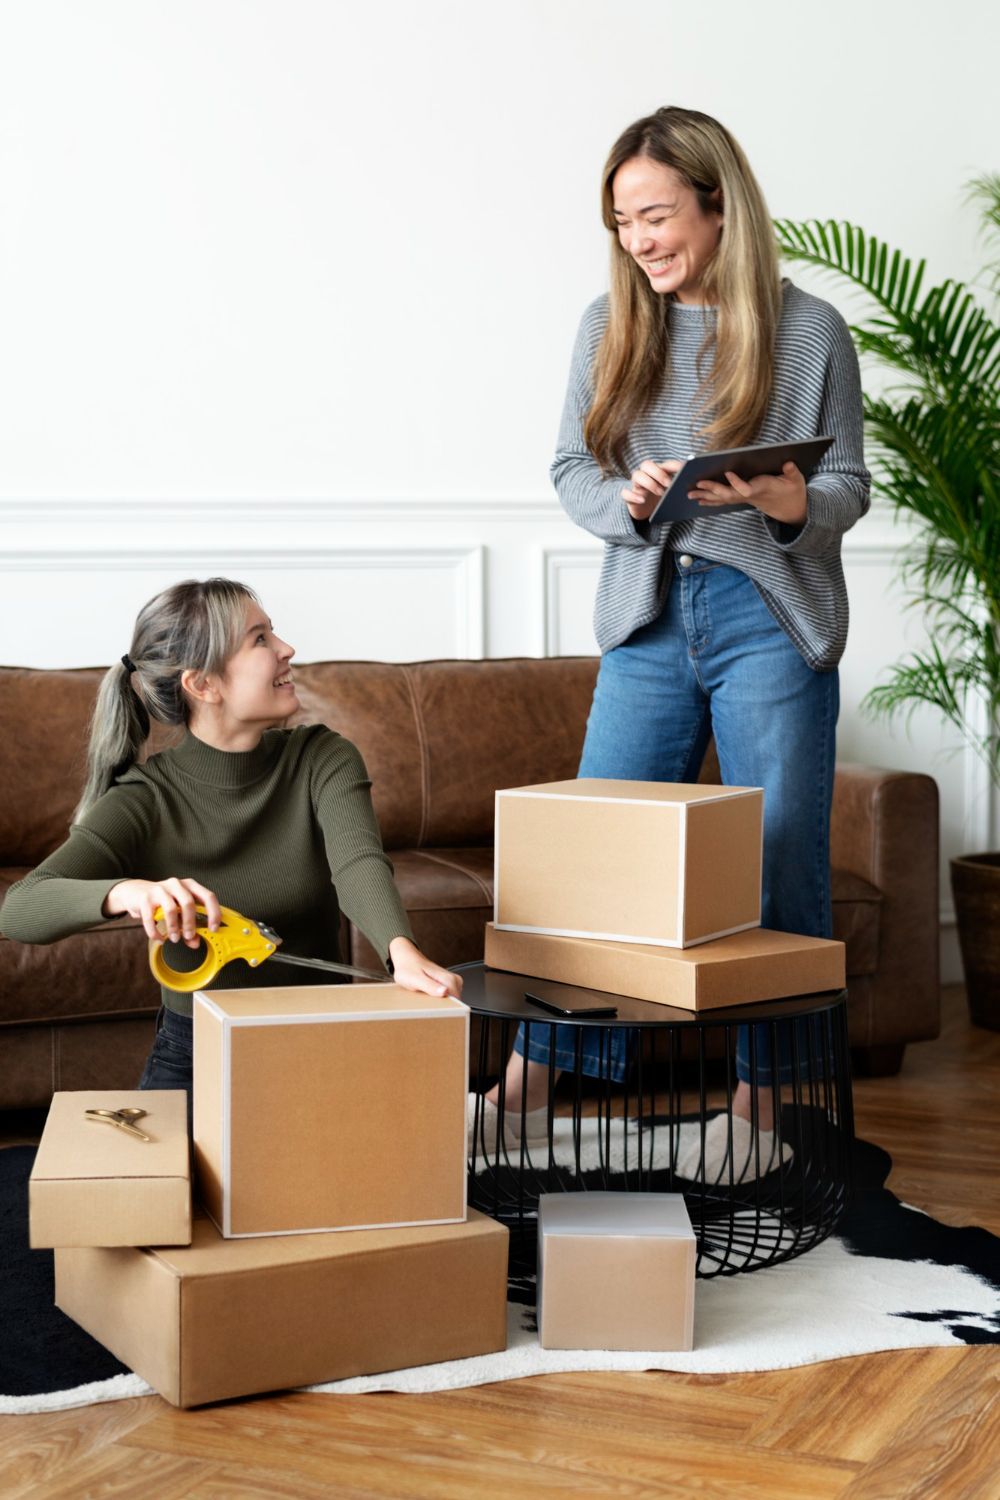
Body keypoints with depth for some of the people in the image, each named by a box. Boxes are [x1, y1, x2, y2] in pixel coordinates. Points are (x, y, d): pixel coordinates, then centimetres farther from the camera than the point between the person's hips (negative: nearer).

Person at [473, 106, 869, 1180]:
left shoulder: (807, 330, 0)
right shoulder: (610, 326, 8)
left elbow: (849, 485, 3)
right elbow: (570, 469, 11)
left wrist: (791, 503, -19)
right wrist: (628, 497, -11)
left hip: (770, 620, -2)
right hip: (648, 619, 3)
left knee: (778, 870, 2)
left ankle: (759, 1107, 13)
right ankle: (534, 1081, 11)